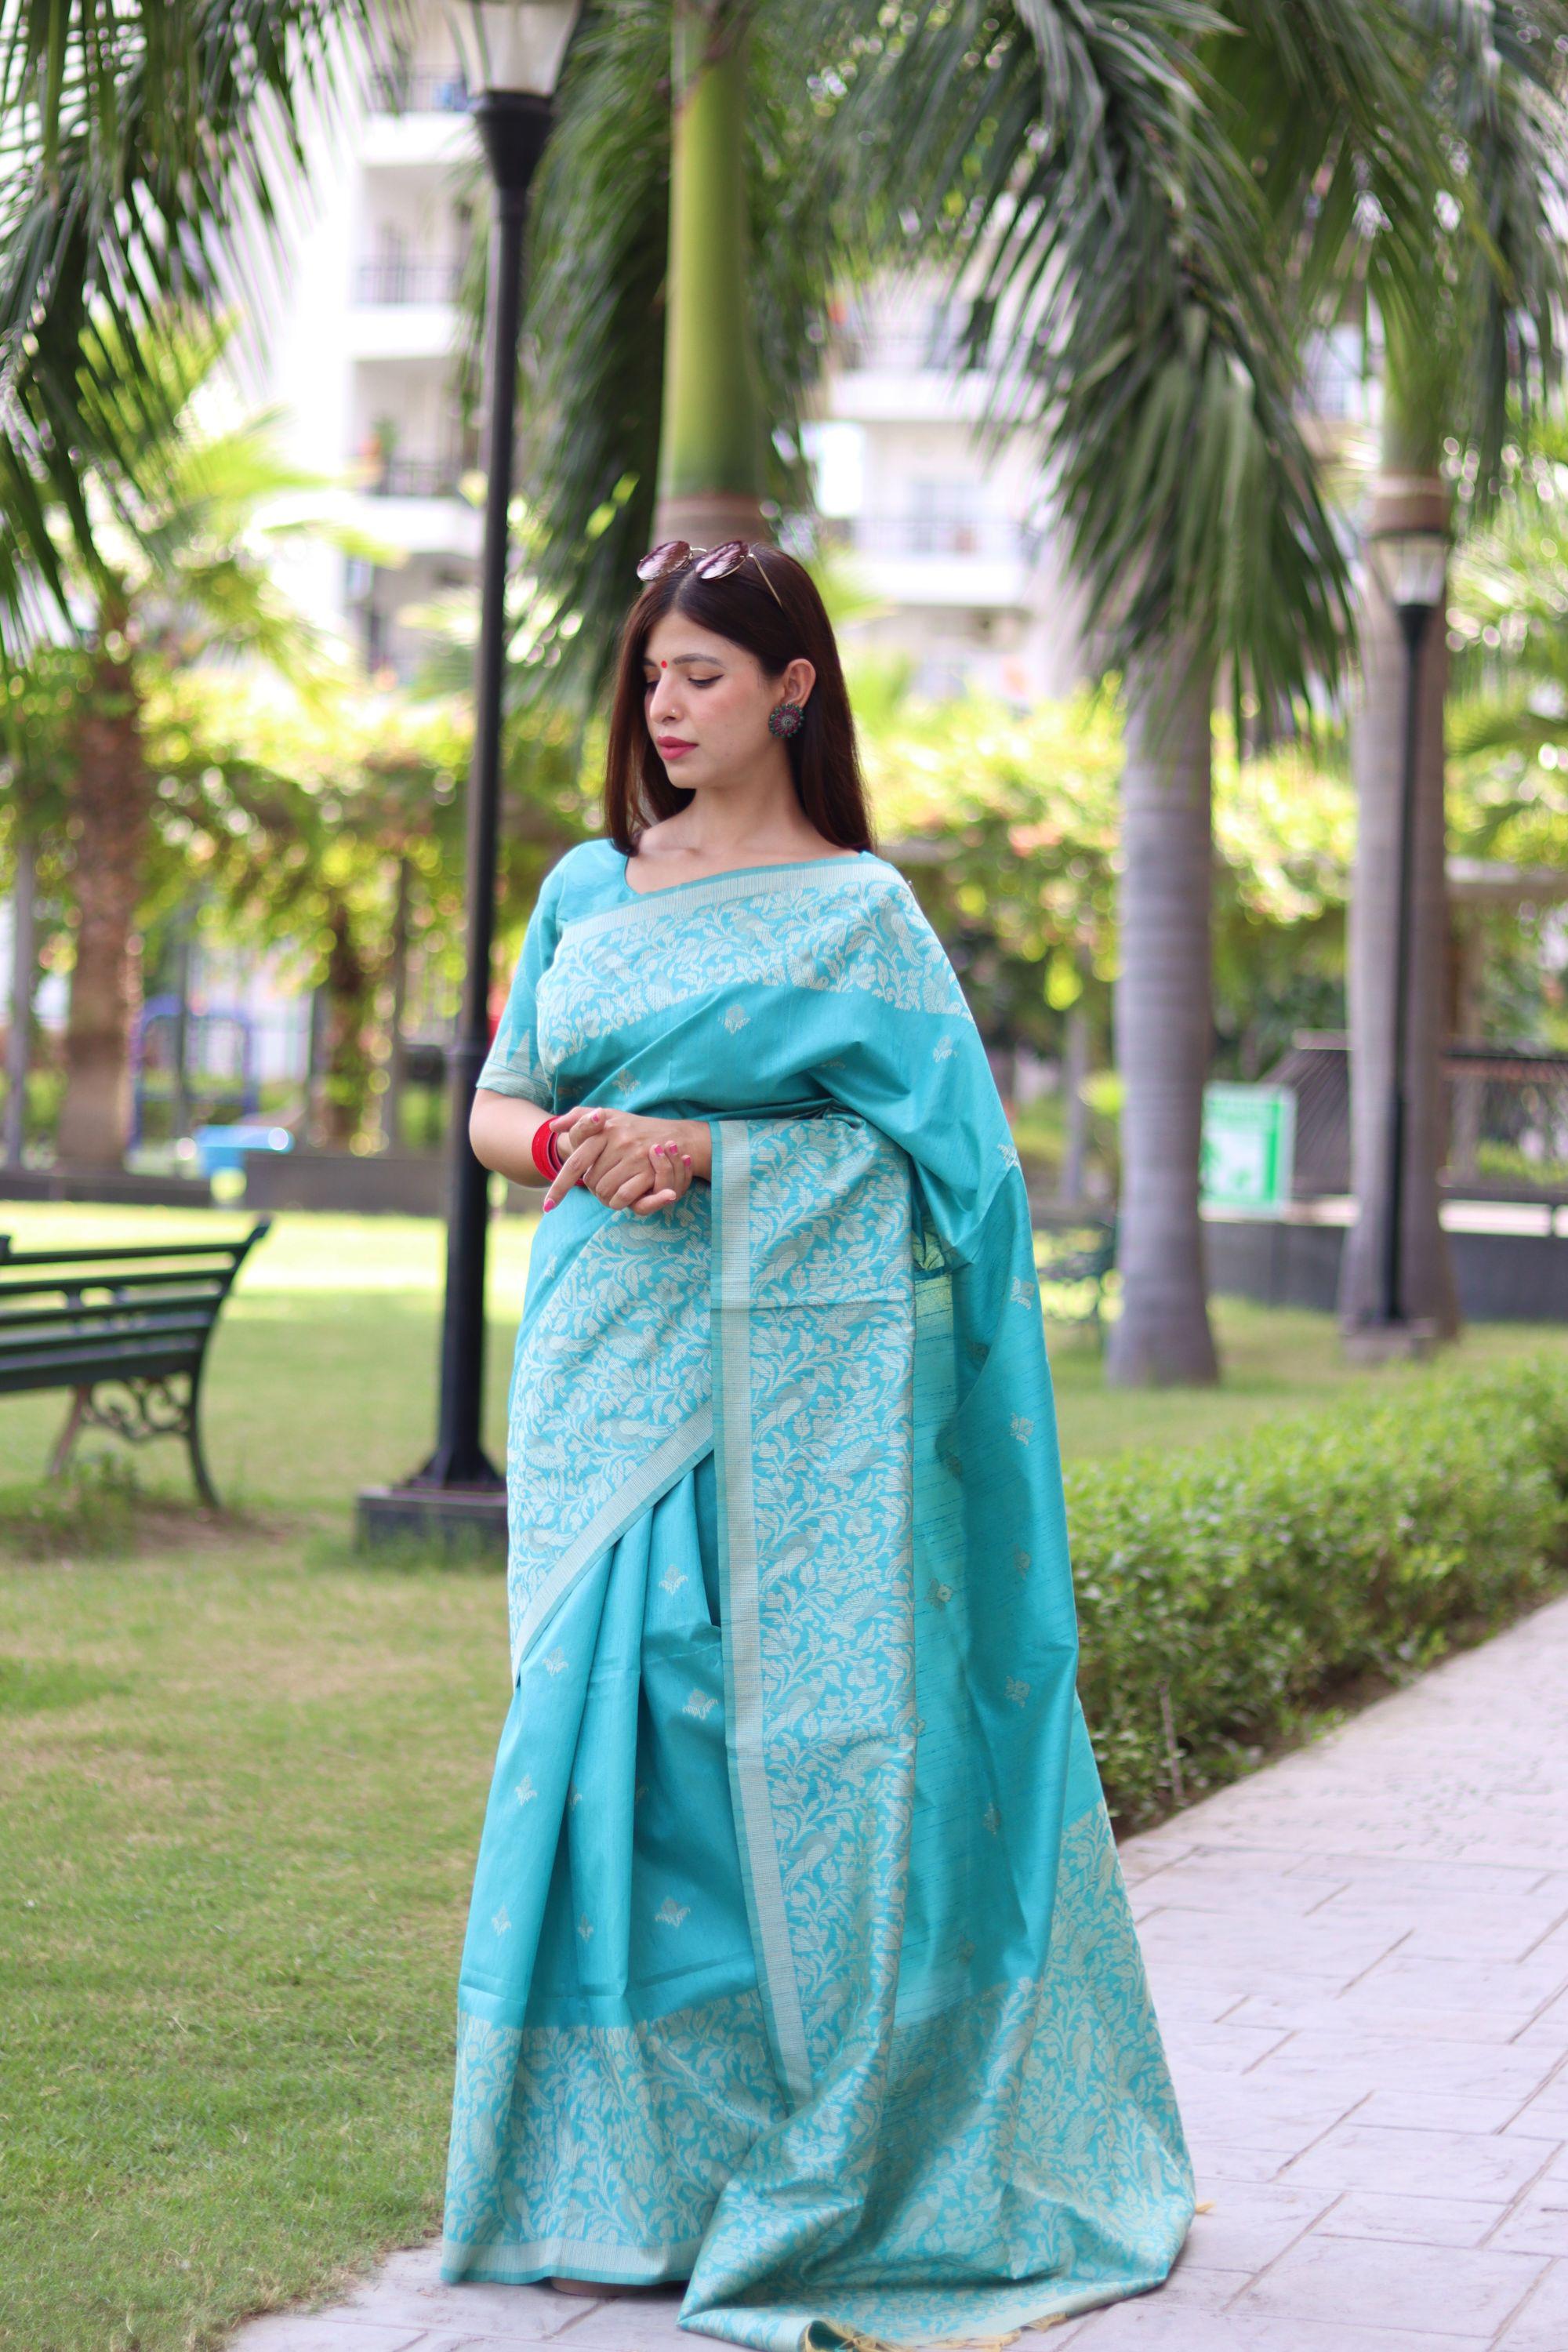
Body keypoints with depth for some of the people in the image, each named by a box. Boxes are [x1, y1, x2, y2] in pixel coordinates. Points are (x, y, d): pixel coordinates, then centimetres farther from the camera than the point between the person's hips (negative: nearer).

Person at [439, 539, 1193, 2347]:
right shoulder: (588, 891, 15)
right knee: (606, 1716, 2)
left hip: (791, 1369, -4)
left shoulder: (857, 908, 1)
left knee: (796, 1730, -6)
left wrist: (708, 1149, -14)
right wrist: (572, 1146, -7)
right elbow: (495, 1108, 17)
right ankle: (630, 2150, 11)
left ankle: (821, 2167, 3)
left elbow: (935, 1144, -4)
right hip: (609, 1362, 5)